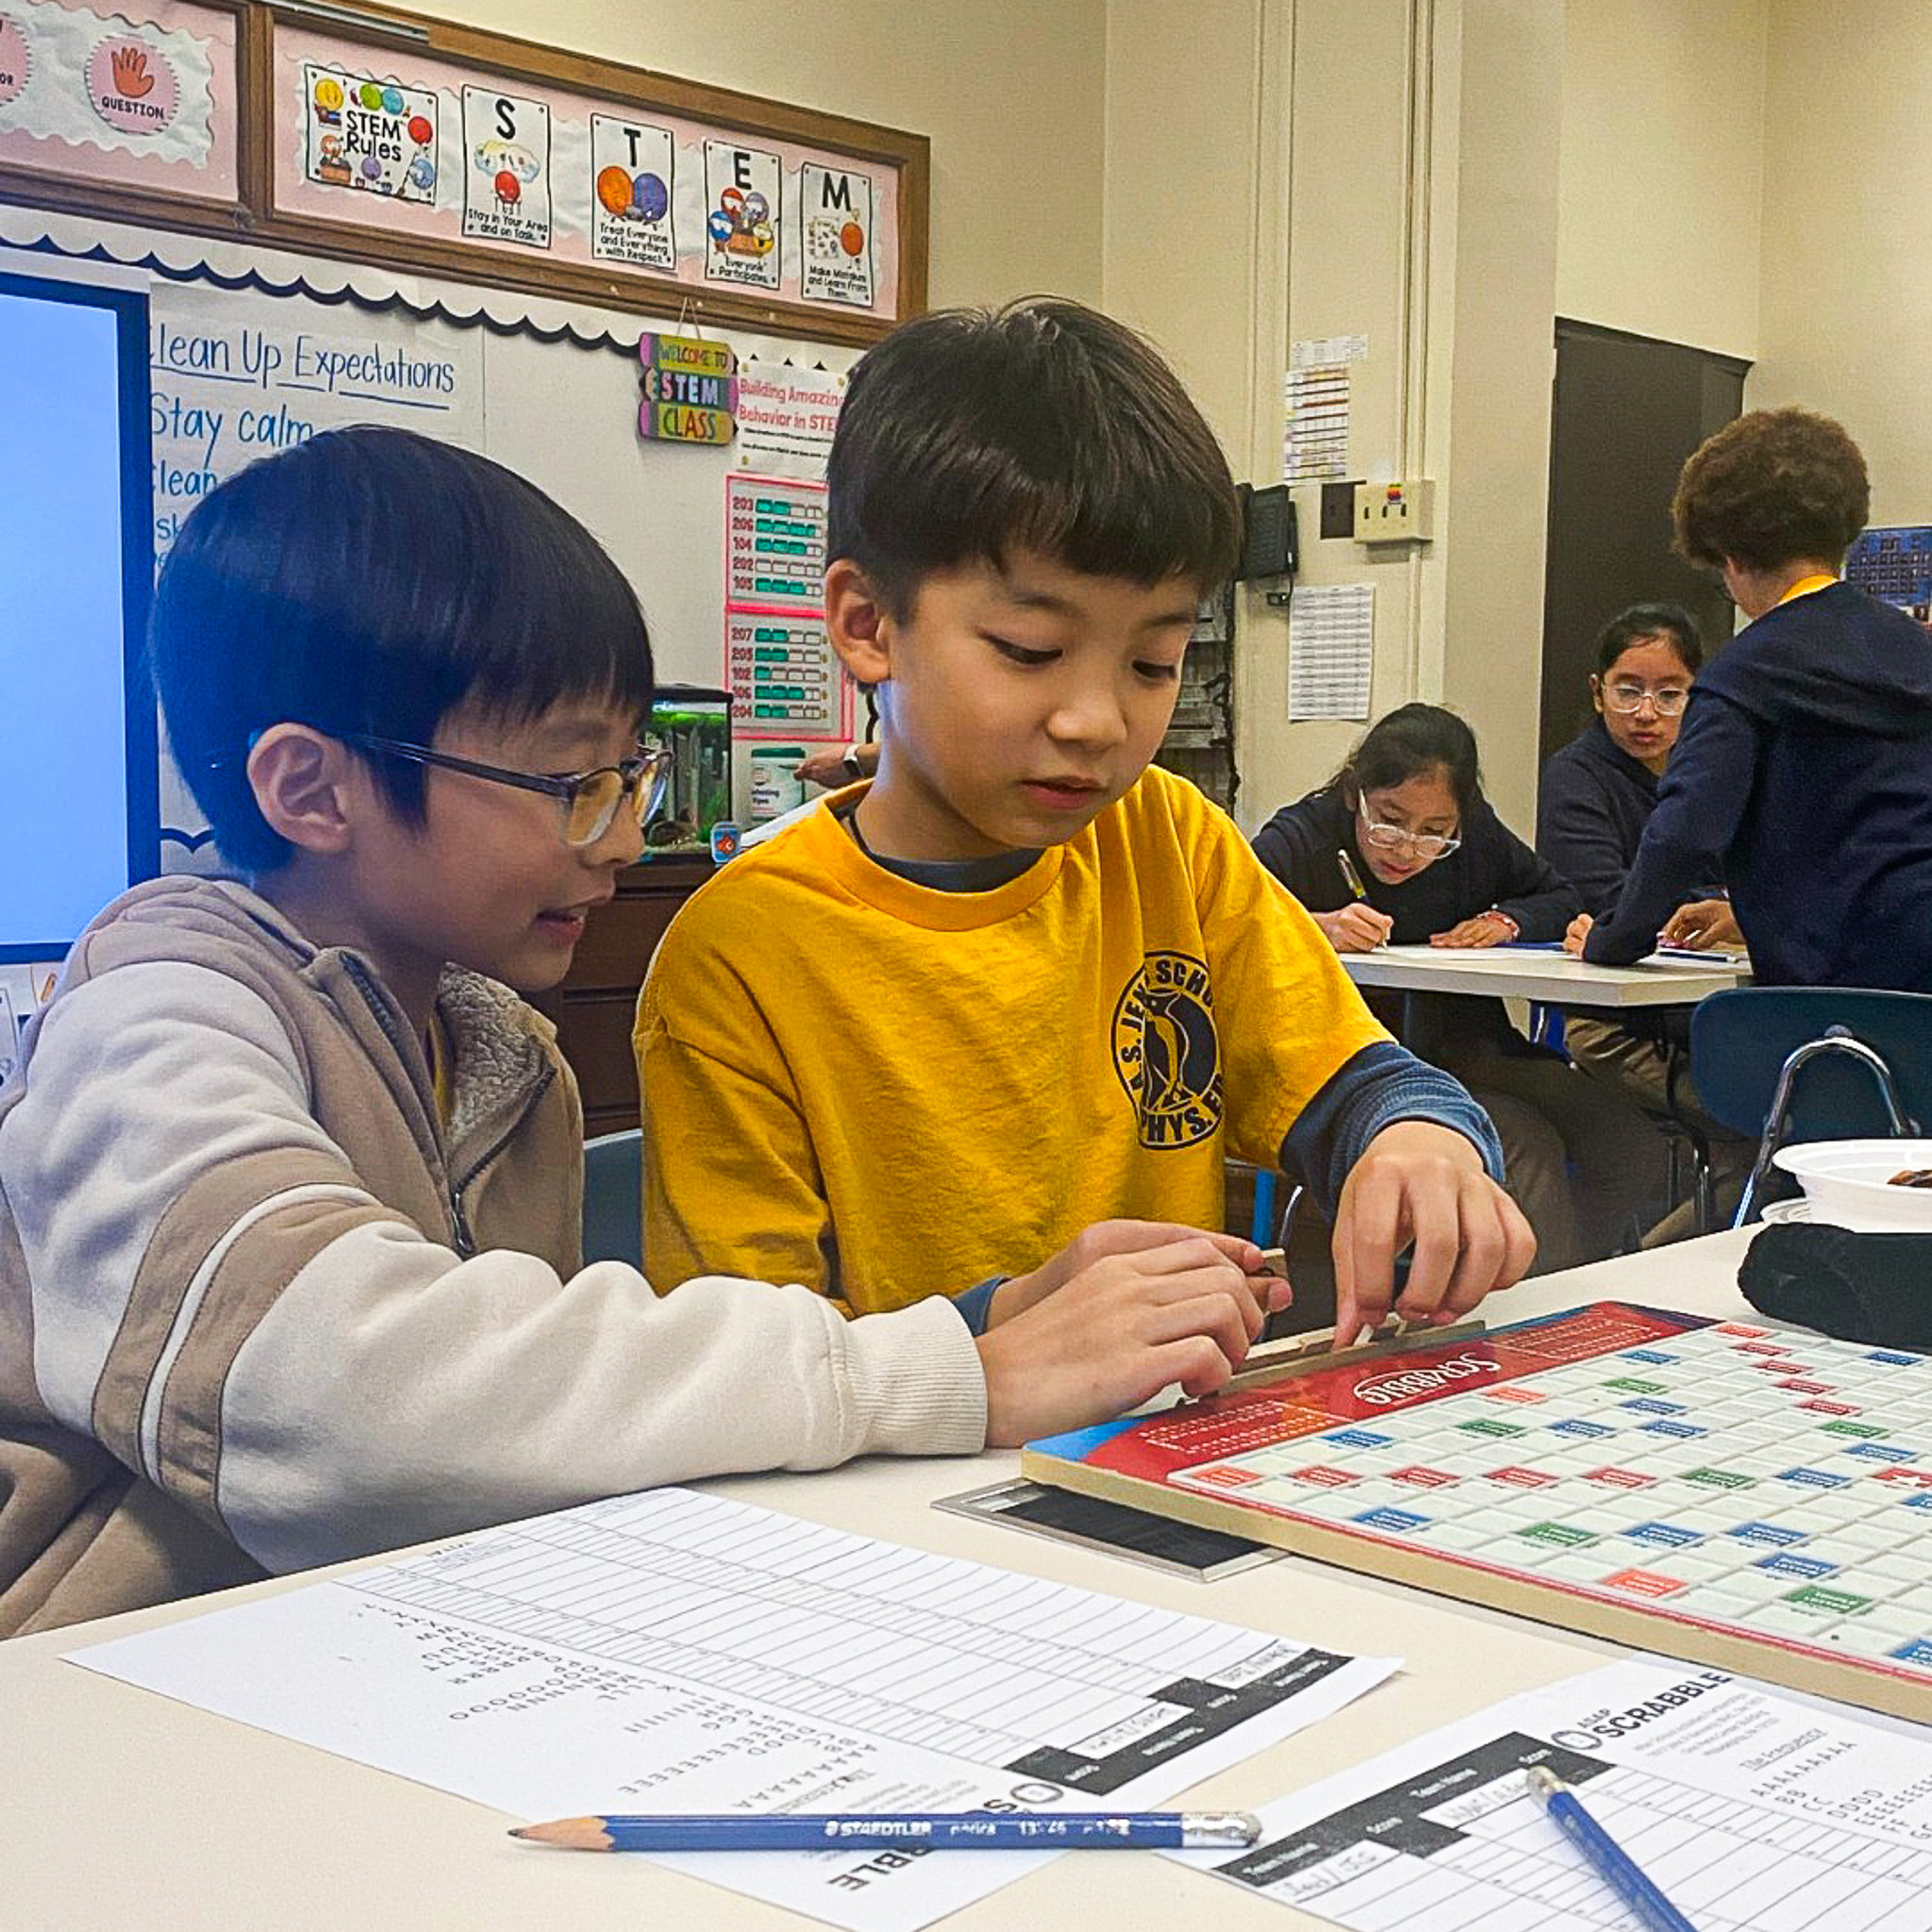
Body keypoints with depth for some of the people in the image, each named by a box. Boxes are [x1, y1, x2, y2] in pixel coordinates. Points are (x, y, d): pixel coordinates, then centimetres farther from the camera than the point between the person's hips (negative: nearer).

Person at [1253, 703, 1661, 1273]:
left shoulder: (1476, 834, 4)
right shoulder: (1303, 839, -13)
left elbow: (1561, 897, 19)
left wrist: (1508, 921, -2)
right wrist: (1316, 926, -39)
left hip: (1469, 1051, 6)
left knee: (1630, 1147, -9)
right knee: (1529, 1145, -28)